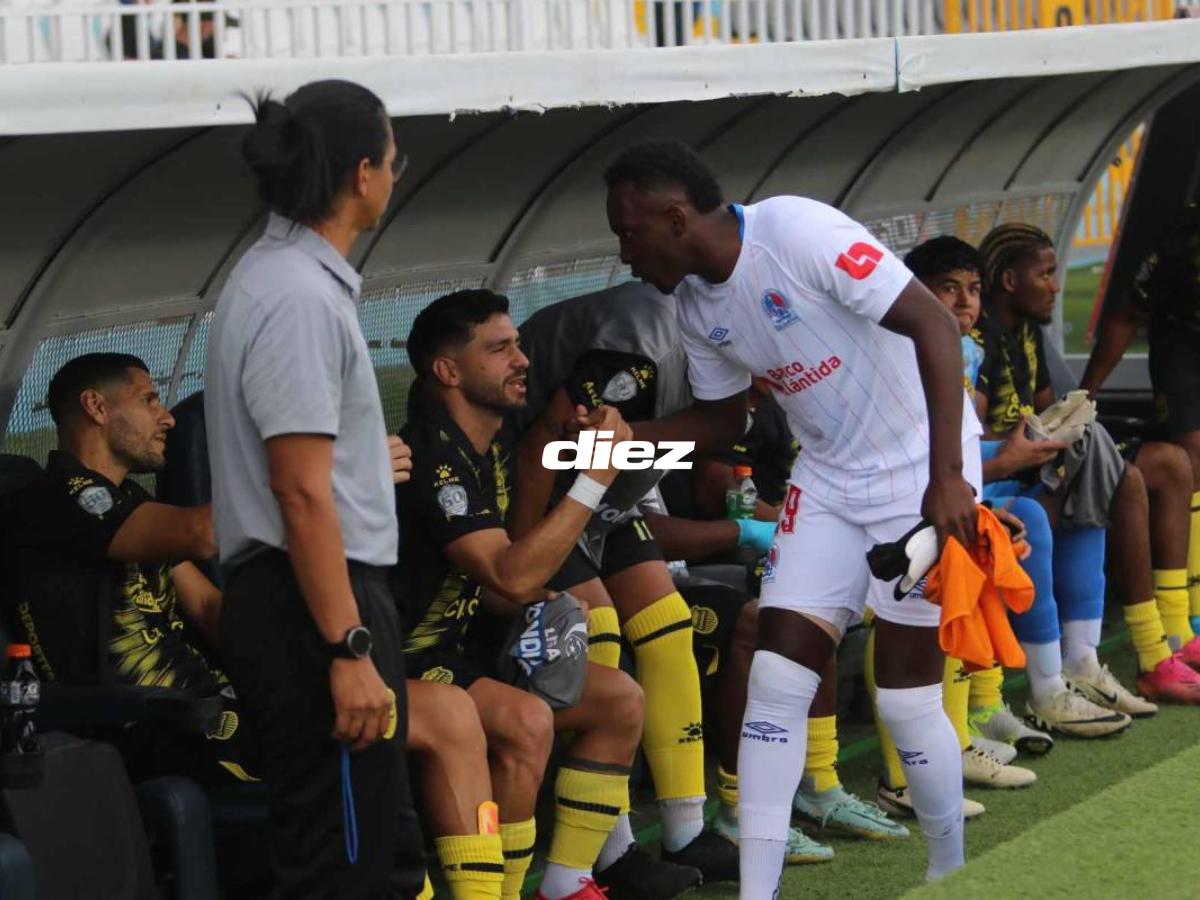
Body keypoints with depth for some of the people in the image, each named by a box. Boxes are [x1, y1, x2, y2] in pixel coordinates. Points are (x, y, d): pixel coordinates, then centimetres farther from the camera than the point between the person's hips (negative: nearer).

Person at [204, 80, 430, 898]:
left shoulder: (282, 277, 14)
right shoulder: (300, 297, -17)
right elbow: (302, 494, -21)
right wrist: (349, 649, -22)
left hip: (284, 599, 11)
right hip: (314, 605, -11)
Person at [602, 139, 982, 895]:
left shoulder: (798, 232, -24)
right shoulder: (695, 302, 0)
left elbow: (934, 325, -25)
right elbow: (724, 418, 14)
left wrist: (946, 477, -29)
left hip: (922, 470, -7)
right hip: (829, 479, 7)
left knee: (907, 695, -4)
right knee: (776, 678, -2)